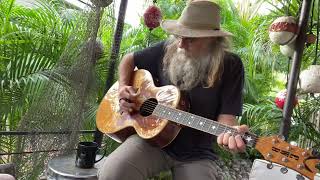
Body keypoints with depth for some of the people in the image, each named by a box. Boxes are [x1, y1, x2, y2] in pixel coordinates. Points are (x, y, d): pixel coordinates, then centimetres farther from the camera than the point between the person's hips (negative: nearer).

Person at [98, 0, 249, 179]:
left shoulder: (231, 65, -9)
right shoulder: (168, 49, -1)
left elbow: (226, 115, -13)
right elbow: (129, 59, 13)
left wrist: (230, 133, -35)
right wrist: (123, 87, -4)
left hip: (197, 154, -1)